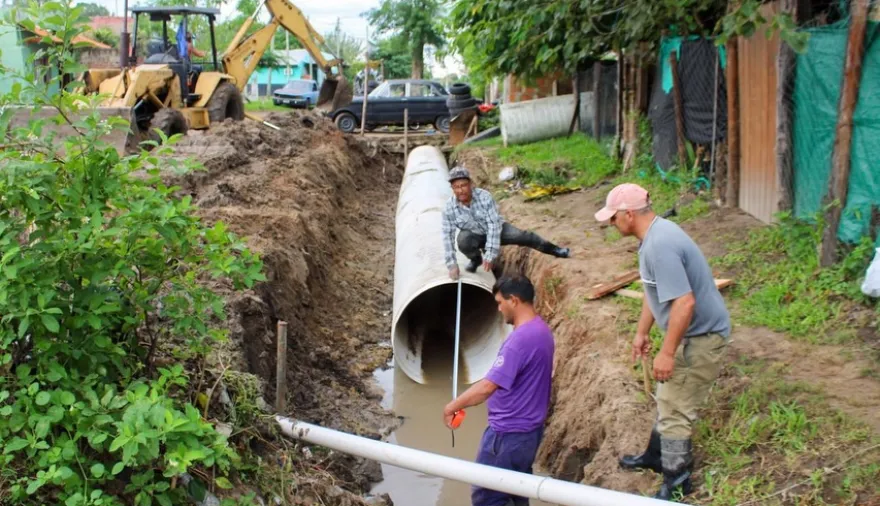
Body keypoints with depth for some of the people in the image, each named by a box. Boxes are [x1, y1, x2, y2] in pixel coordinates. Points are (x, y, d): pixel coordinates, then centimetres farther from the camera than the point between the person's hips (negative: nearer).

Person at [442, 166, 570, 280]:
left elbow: (494, 225, -31)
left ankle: (554, 250, 6)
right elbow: (448, 236, -21)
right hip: (475, 236, 1)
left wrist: (490, 255, -37)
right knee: (463, 241, -31)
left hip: (495, 228, -1)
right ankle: (476, 260, 2)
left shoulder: (484, 197, -30)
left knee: (523, 236, -17)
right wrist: (452, 264, -27)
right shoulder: (449, 208, -25)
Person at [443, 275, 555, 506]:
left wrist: (453, 406, -16)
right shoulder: (542, 331, 6)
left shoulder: (520, 339, -26)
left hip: (508, 433, -10)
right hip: (529, 428, 10)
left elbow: (488, 386, -28)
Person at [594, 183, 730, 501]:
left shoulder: (660, 246, -29)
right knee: (668, 400, 24)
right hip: (690, 331, 10)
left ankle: (676, 483, 12)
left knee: (674, 409, -2)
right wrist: (642, 332, 22)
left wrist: (667, 353, -26)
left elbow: (684, 302, -33)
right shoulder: (654, 236, 4)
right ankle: (657, 456, 41)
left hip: (701, 336, -10)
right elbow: (655, 291, 16)